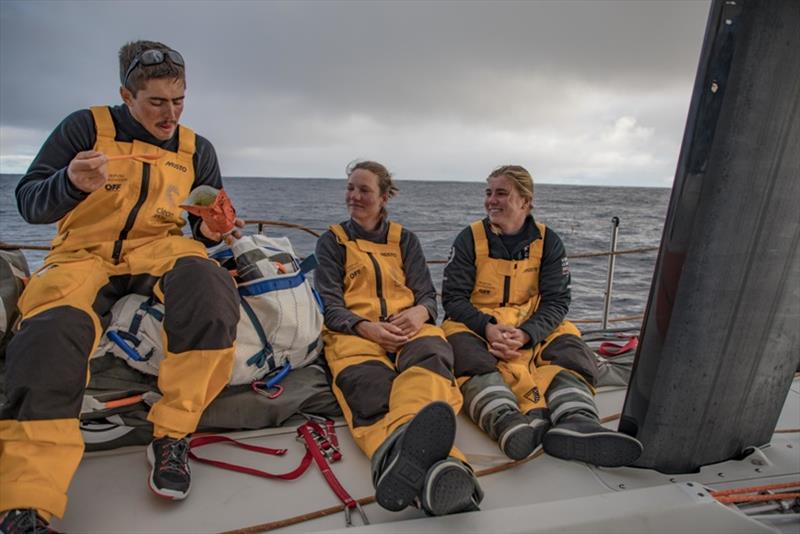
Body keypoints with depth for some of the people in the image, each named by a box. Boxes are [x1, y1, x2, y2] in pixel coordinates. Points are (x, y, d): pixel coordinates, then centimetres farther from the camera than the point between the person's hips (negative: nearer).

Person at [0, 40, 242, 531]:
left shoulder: (197, 150, 9)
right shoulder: (85, 127, 3)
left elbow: (206, 229, 13)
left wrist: (211, 230, -13)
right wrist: (70, 183, -23)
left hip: (159, 249, 1)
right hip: (83, 253, 0)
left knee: (206, 281, -34)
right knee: (52, 333, -33)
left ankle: (172, 435, -24)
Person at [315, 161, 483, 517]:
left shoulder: (404, 239, 23)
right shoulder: (332, 242, 17)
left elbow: (428, 294, 14)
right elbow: (331, 306, 5)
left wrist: (419, 312, -13)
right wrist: (368, 328, -16)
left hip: (409, 329, 2)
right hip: (354, 333, -1)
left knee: (431, 356, -38)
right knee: (370, 387, -38)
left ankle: (404, 455, -68)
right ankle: (434, 466, -70)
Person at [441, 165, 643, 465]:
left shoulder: (548, 242, 7)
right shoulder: (470, 239, 3)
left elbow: (556, 301, -1)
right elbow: (453, 298, -2)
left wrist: (525, 334, -21)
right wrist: (487, 327, -21)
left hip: (533, 328, 2)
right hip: (476, 325, -1)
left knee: (569, 349, -26)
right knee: (470, 355, -34)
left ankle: (576, 421, -53)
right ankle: (507, 424, -58)